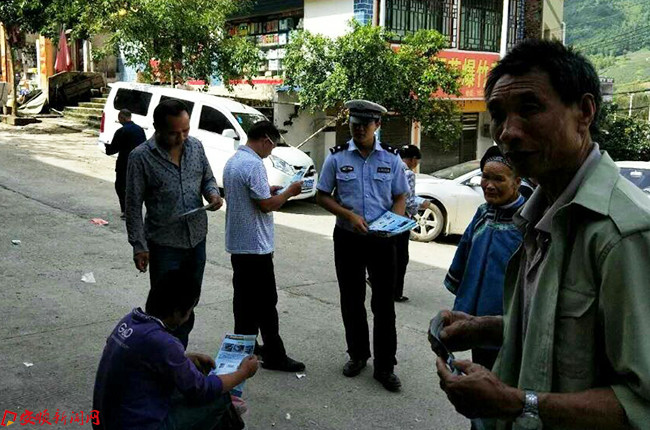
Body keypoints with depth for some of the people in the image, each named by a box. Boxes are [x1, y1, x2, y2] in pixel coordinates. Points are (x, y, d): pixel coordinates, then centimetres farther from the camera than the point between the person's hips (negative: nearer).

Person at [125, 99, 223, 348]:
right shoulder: (141, 157, -13)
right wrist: (139, 246, -11)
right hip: (164, 245, -5)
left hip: (197, 241, 5)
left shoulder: (195, 146, 0)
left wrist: (213, 194, -9)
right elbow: (134, 206, -10)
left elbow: (208, 178, 14)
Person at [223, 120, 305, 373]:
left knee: (244, 299, 16)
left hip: (237, 243, 10)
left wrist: (267, 190, 15)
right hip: (255, 245, -10)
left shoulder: (233, 162, 12)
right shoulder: (254, 164, -19)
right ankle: (274, 356, 4)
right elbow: (267, 205, -20)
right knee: (265, 302, -3)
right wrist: (290, 192, -7)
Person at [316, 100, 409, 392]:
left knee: (384, 303, 2)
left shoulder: (391, 158, 1)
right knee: (351, 301, 13)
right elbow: (322, 196, 2)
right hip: (348, 238, 1)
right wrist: (350, 216, -14)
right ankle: (357, 354, 32)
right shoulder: (337, 158, -2)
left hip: (383, 240, 0)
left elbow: (400, 197, 7)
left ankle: (385, 366, 13)